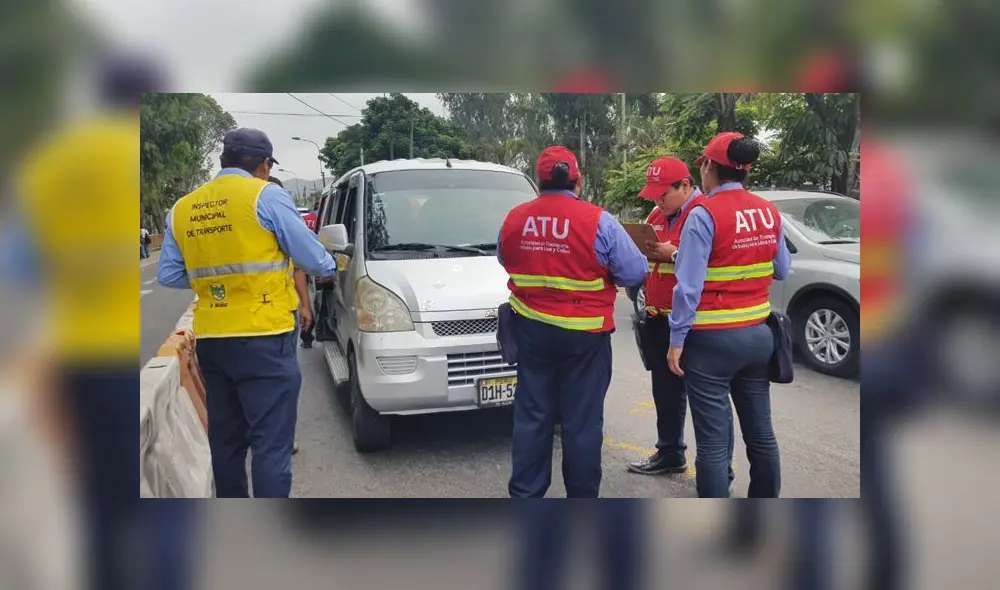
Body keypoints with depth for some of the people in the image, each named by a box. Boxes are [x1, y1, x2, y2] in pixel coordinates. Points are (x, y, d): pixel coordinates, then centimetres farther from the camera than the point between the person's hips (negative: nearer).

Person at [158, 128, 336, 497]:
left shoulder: (181, 208, 10)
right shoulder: (266, 196, -6)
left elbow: (168, 276, 13)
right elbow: (313, 258, -3)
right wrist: (329, 267, 19)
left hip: (211, 340, 6)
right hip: (263, 338, -6)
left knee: (225, 440, 17)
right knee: (271, 443, -3)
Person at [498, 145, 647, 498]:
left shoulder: (514, 219, 0)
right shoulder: (597, 221, -14)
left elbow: (504, 261, 16)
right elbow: (635, 272, -10)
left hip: (531, 330, 4)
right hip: (585, 334, -4)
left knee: (532, 415, 13)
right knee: (582, 420, 6)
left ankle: (524, 494, 20)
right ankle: (582, 498, 16)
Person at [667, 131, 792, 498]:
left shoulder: (703, 215, -14)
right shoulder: (769, 213, 4)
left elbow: (689, 285, -18)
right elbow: (782, 271, 15)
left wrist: (677, 339, -12)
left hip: (712, 340, -6)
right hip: (758, 335, 6)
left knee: (713, 440, 0)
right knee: (760, 432, 16)